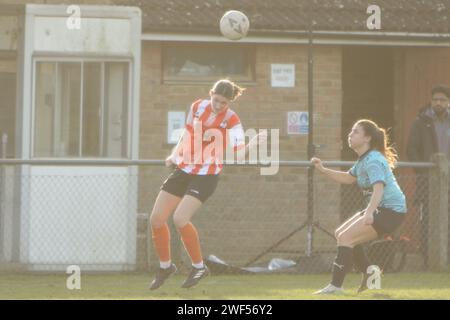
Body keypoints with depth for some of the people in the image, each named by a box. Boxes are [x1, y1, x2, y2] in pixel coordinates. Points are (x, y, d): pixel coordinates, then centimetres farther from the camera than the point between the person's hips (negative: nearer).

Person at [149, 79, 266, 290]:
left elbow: (237, 153, -23)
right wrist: (175, 154, 5)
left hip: (206, 175, -6)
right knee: (156, 219, 2)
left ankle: (199, 266, -2)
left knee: (180, 219, -22)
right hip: (184, 169, 6)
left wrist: (252, 144, -41)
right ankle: (165, 266, 22)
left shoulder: (231, 120, -13)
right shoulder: (197, 107, 1)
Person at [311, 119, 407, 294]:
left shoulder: (373, 161, -19)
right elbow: (349, 178, 30)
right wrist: (323, 170, 20)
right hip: (378, 209, 11)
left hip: (391, 211, -11)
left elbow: (379, 188, -34)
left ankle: (335, 285, -18)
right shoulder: (364, 159, 13)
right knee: (340, 233, 13)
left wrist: (369, 213, -48)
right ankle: (368, 273, 19)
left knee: (346, 237, -18)